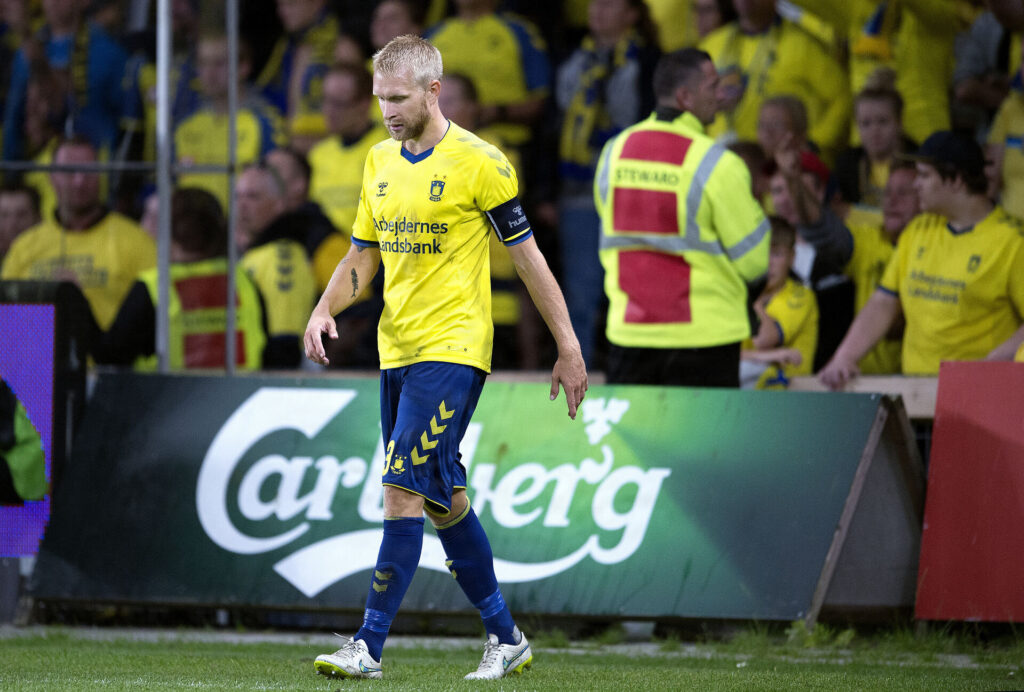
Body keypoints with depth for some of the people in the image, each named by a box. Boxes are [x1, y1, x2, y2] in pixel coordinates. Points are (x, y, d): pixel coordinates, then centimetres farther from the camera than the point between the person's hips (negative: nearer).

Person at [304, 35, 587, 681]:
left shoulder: (478, 162, -10)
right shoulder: (380, 162, 11)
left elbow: (528, 255, -6)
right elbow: (362, 256, 18)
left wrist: (569, 348, -4)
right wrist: (326, 308, -1)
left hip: (452, 349, -8)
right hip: (398, 351, 8)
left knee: (404, 488, -15)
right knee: (442, 496, 11)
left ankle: (370, 646, -16)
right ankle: (505, 638, 22)